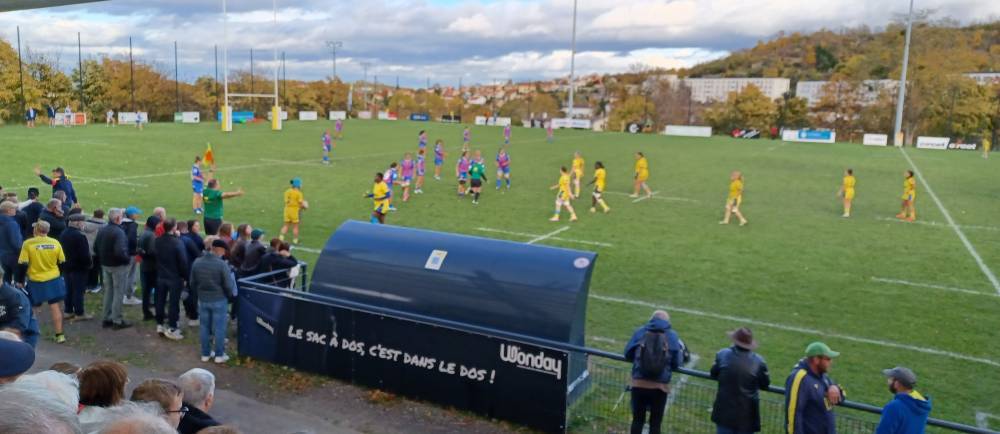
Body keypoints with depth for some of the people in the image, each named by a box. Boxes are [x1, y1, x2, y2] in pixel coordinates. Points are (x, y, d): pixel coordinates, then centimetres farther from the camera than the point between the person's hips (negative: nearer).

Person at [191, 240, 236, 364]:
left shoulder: (197, 262, -1)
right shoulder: (221, 264, -19)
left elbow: (192, 283, 8)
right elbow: (228, 285, -15)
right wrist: (231, 295, 5)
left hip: (202, 300, 5)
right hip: (219, 300, -5)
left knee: (204, 327, 14)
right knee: (219, 328, 5)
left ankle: (205, 353, 22)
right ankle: (219, 355, 11)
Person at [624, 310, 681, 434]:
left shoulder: (640, 331, 2)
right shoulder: (672, 335, 1)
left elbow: (628, 354, 6)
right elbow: (676, 363, -1)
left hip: (639, 384, 1)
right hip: (660, 386, -1)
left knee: (638, 419, 14)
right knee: (655, 422, 12)